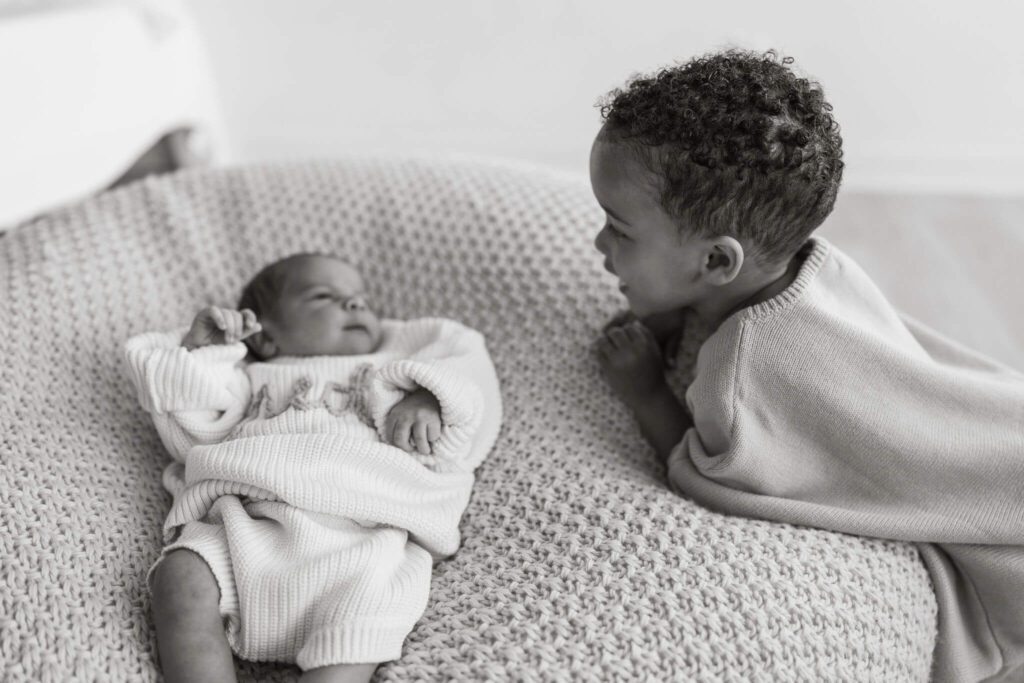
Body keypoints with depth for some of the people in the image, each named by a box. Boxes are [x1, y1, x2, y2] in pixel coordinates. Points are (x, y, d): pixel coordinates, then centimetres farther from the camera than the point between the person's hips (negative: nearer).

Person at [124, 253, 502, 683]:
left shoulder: (392, 376, 37)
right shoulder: (249, 380, 36)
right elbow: (192, 433, 24)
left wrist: (426, 401, 4)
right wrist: (200, 352, 17)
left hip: (363, 527, -1)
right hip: (246, 522, 2)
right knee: (181, 577, -29)